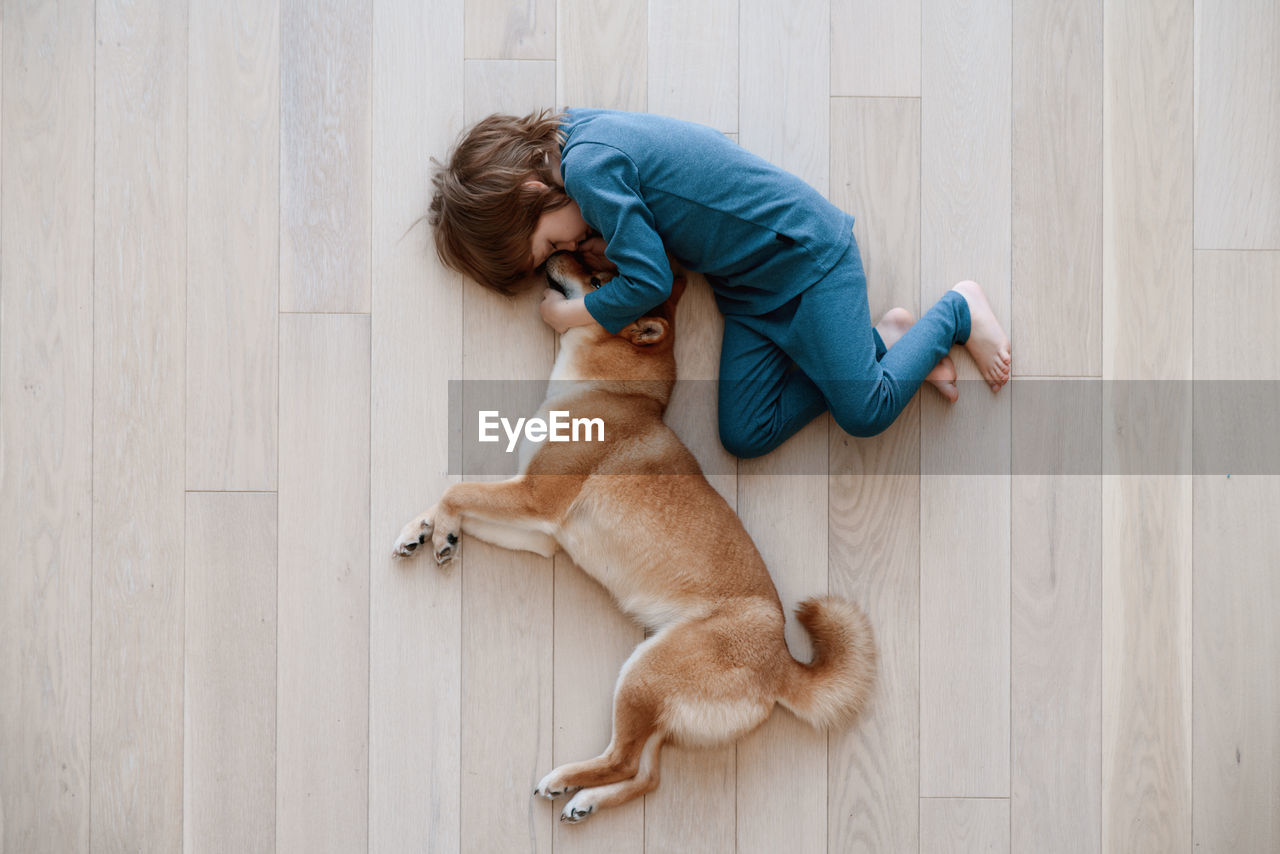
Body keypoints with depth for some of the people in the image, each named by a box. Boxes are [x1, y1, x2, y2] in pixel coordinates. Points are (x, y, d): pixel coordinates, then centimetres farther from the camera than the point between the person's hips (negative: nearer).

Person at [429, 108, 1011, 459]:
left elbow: (650, 282, -23)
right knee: (745, 437, -1)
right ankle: (882, 339, 11)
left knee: (864, 414, -11)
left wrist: (565, 315, -9)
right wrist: (612, 246, -2)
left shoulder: (587, 165, -24)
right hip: (747, 287, 9)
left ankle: (958, 310, 13)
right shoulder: (581, 131, 5)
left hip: (806, 252, -9)